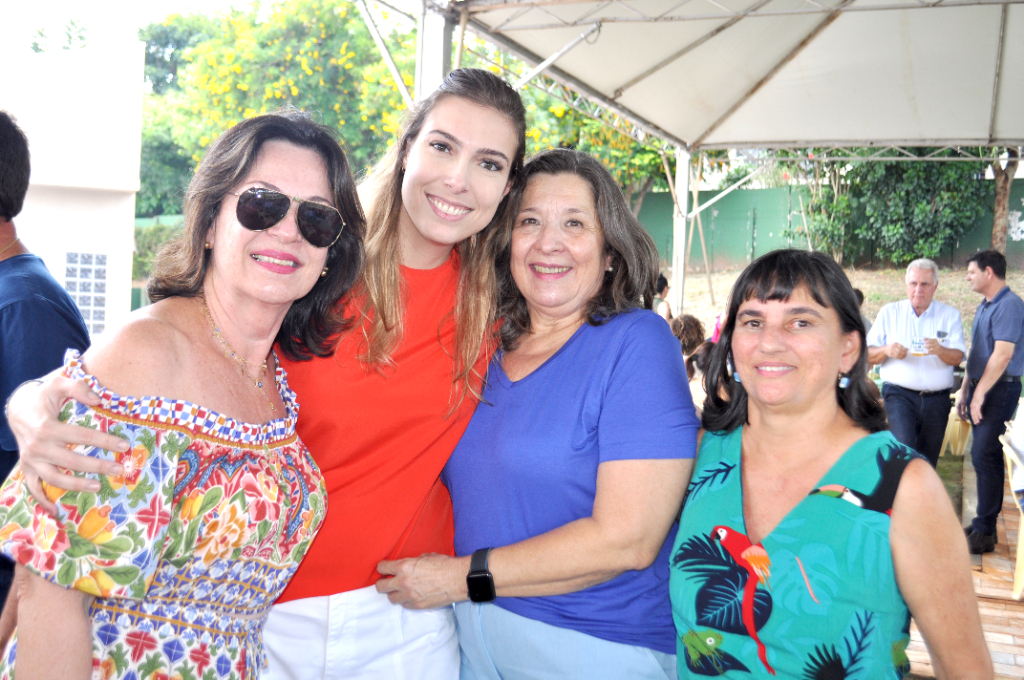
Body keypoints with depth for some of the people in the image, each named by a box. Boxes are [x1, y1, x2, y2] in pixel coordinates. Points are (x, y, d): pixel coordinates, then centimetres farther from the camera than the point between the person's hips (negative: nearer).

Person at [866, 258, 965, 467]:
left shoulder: (950, 315, 8)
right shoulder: (889, 312, 7)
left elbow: (957, 358, -2)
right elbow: (867, 355, 4)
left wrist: (940, 350, -25)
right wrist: (887, 350, -18)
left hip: (937, 399, 2)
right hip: (899, 394, -2)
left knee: (928, 458, 8)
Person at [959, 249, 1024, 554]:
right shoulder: (984, 306, 16)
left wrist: (979, 394, -20)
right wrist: (965, 390, 20)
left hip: (999, 391, -9)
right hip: (981, 388, 9)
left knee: (985, 456, -9)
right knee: (984, 456, 12)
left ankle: (984, 532, -3)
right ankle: (984, 523, 21)